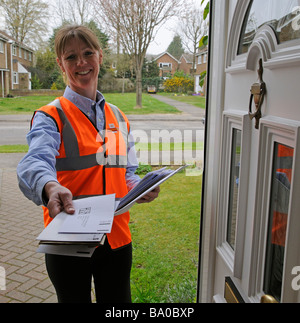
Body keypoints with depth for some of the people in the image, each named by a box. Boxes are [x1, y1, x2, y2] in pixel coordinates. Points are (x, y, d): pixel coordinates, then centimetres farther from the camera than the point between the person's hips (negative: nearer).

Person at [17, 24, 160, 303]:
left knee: (118, 300, 19)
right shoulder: (50, 117, -8)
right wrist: (51, 187, -49)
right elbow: (35, 162, -27)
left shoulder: (118, 118, 9)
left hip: (116, 237, 4)